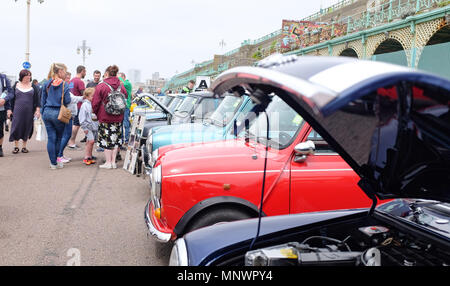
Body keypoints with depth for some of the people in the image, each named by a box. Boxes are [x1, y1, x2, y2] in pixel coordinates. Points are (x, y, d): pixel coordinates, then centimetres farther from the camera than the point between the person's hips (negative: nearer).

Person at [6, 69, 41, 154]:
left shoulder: (33, 86, 5)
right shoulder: (16, 85, 6)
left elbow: (37, 99, 5)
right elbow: (11, 98, 9)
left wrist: (38, 110, -2)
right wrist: (9, 109, 4)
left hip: (29, 112, 0)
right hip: (17, 111, 0)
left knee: (27, 128, 4)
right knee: (16, 127, -3)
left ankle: (24, 146, 16)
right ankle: (16, 147, 7)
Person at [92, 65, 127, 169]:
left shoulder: (101, 86, -9)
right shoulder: (121, 85, 4)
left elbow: (95, 103, -5)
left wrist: (95, 112, 13)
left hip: (105, 117, -4)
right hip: (118, 118, 4)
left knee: (107, 140, 4)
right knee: (115, 140, 11)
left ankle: (108, 162, 8)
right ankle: (113, 162, 14)